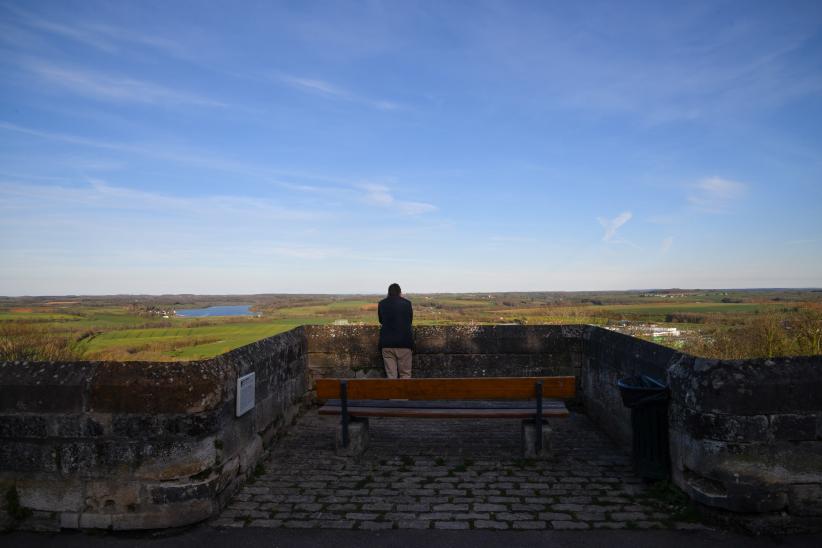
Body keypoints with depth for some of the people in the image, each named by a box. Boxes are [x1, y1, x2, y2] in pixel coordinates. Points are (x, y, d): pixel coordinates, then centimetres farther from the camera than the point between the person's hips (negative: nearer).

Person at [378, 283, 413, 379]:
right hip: (404, 342, -1)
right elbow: (410, 320, 11)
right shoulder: (407, 303, -1)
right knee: (405, 374, 6)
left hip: (386, 343, 2)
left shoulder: (382, 304, 2)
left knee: (390, 374, 6)